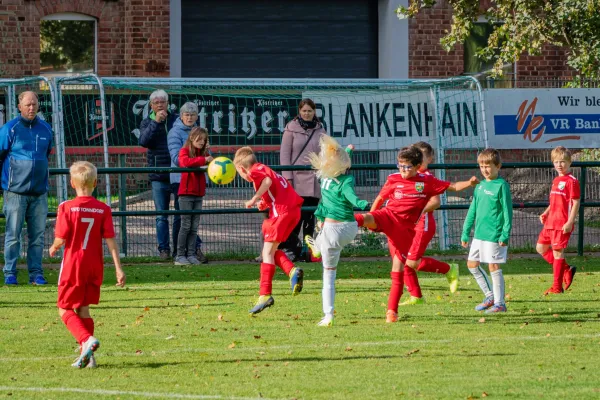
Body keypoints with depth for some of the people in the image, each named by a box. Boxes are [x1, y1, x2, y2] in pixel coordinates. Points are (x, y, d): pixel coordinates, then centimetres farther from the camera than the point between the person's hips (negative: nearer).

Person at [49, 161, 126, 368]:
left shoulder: (66, 207, -11)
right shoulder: (103, 209, -2)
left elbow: (61, 239, -14)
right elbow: (111, 240, -5)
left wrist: (53, 248, 9)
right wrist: (118, 268, -3)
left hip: (73, 265, -4)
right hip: (94, 266, 4)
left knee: (65, 309, 6)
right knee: (83, 309, 15)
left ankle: (87, 340, -18)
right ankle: (86, 355, 11)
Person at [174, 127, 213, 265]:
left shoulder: (204, 153, 12)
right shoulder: (184, 151, -6)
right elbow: (185, 162, -26)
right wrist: (203, 160, -30)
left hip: (198, 194, 6)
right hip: (186, 194, -6)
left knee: (194, 227, 6)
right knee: (186, 225, -4)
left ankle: (190, 254, 10)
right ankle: (180, 256, 0)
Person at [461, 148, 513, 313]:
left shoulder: (501, 185, -10)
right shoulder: (480, 186, 11)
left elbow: (507, 212, -12)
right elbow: (473, 210, 16)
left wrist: (505, 235, -16)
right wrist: (465, 233, 16)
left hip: (494, 235, -8)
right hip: (479, 234, 8)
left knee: (493, 267, -3)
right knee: (472, 264, 11)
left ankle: (499, 303, 6)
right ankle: (490, 296, 23)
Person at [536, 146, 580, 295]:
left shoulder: (572, 181, -10)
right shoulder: (556, 180, 16)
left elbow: (576, 203, -14)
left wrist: (570, 222, -20)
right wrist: (545, 213, 11)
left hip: (563, 223, -9)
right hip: (551, 222, 9)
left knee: (557, 251, -7)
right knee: (541, 247, 12)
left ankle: (557, 287, -1)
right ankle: (566, 270, 20)